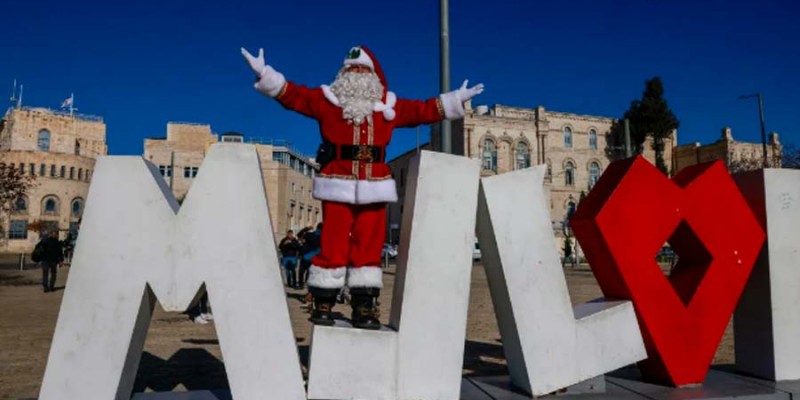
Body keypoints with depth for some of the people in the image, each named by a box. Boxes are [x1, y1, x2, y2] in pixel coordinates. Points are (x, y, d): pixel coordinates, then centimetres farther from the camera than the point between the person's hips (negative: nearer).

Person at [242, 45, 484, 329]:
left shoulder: (389, 106, 16)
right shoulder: (327, 99, 8)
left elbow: (423, 111, 23)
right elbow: (294, 95, 4)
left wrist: (454, 101, 23)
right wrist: (266, 75, -5)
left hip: (373, 187, 3)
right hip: (338, 186, -3)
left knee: (369, 245, 3)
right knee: (333, 244, -2)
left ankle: (364, 307, 11)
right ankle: (323, 304, 9)